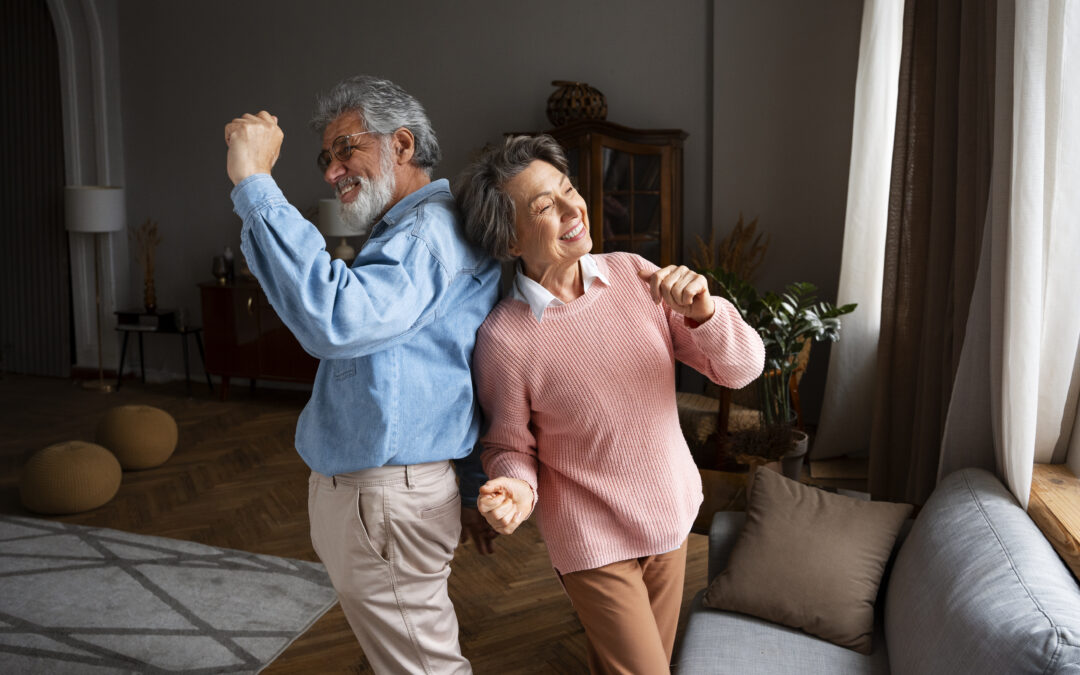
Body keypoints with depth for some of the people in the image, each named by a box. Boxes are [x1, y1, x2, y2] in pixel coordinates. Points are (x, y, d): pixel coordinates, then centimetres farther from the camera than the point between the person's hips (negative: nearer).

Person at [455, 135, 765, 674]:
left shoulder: (632, 274, -10)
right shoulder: (503, 338, -20)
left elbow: (742, 369, -8)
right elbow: (510, 448, -5)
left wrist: (703, 311, -27)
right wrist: (516, 488, -26)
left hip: (672, 515, 5)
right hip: (594, 541, -4)